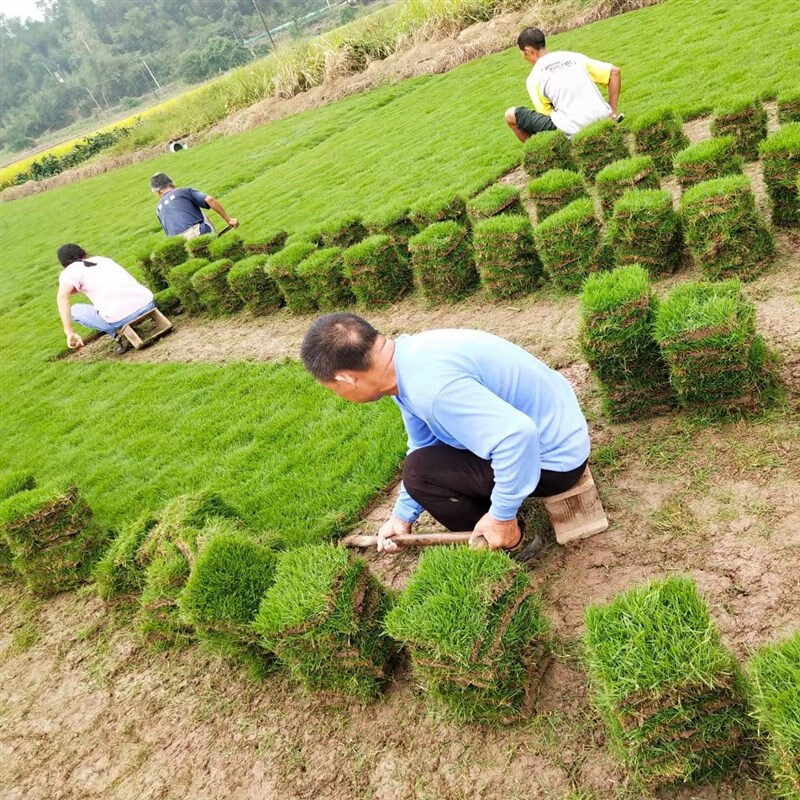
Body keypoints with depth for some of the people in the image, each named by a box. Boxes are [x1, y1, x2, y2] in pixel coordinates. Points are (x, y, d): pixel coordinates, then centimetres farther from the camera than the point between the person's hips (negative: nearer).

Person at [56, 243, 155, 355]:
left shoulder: (70, 271, 7)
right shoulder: (103, 259, 25)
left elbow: (62, 297, -11)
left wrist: (69, 333, -13)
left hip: (120, 318, -6)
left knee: (73, 311, 18)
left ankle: (118, 334, 3)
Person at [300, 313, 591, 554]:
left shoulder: (431, 385, -33)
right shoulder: (407, 359, -1)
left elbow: (517, 436, -40)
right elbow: (422, 447, 10)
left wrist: (501, 516, -26)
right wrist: (402, 515, 15)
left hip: (554, 457, -9)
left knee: (421, 472, -13)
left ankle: (513, 545, 4)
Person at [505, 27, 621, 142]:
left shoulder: (533, 78, 2)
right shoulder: (575, 57, 15)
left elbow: (545, 115, 2)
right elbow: (615, 72, 14)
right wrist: (612, 112, 15)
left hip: (571, 131, -6)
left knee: (511, 115, 8)